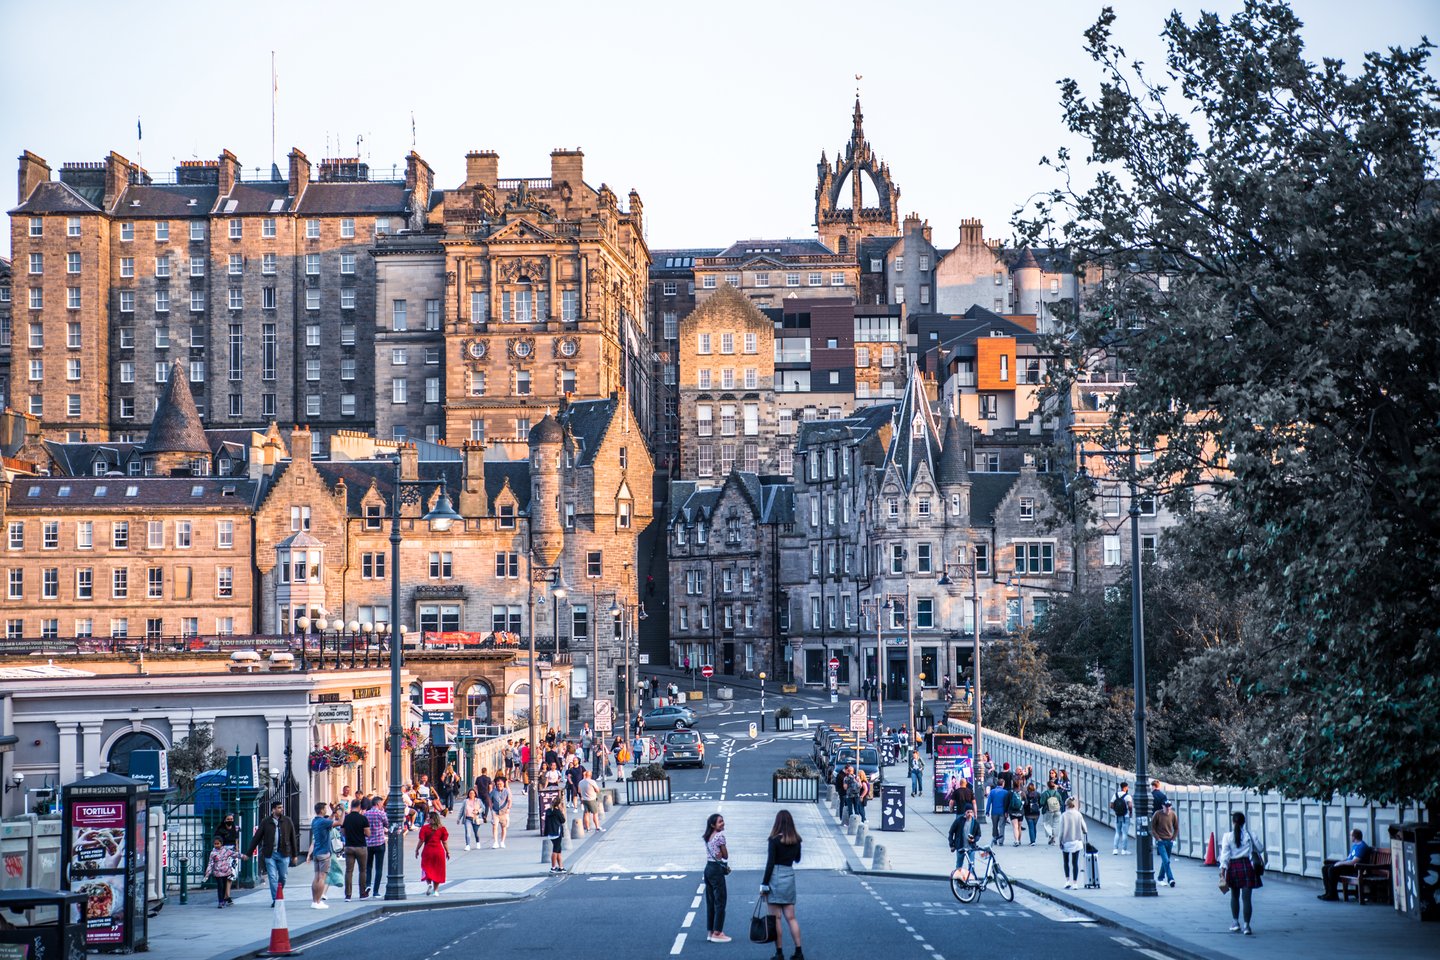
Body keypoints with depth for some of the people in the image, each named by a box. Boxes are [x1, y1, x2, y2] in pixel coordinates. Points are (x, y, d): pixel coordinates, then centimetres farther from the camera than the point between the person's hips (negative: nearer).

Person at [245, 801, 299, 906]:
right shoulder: (266, 822, 2)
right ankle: (275, 899, -4)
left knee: (282, 877, 4)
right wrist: (248, 853, 3)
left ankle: (279, 896, 24)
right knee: (272, 877, -5)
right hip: (270, 854, -1)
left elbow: (293, 838, 9)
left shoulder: (287, 821, 5)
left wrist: (295, 855, 8)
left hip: (283, 854, 1)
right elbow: (256, 838, 5)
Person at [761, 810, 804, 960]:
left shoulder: (774, 840, -12)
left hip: (776, 877, -5)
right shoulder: (796, 840, 4)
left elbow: (770, 863, -13)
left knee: (776, 917, 1)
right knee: (791, 917, 10)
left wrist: (764, 883, -9)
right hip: (790, 876, 5)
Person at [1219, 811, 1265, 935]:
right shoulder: (1249, 834, -3)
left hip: (1233, 867, 0)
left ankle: (1235, 923, 23)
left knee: (1234, 896, 19)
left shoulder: (1228, 836, -6)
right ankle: (1246, 925, -7)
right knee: (1246, 897, -1)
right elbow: (1260, 848, 6)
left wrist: (1222, 872, -5)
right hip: (1247, 866, 0)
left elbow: (1225, 856, -8)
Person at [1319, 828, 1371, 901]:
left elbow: (1354, 861, -23)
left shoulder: (1361, 847, -15)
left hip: (1355, 868, -10)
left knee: (1332, 869, -28)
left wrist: (1340, 863, -15)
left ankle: (1333, 895, -22)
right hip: (1348, 865, 10)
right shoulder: (1355, 845, 19)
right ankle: (1328, 892, -2)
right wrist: (1340, 862, 6)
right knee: (1325, 868, 1)